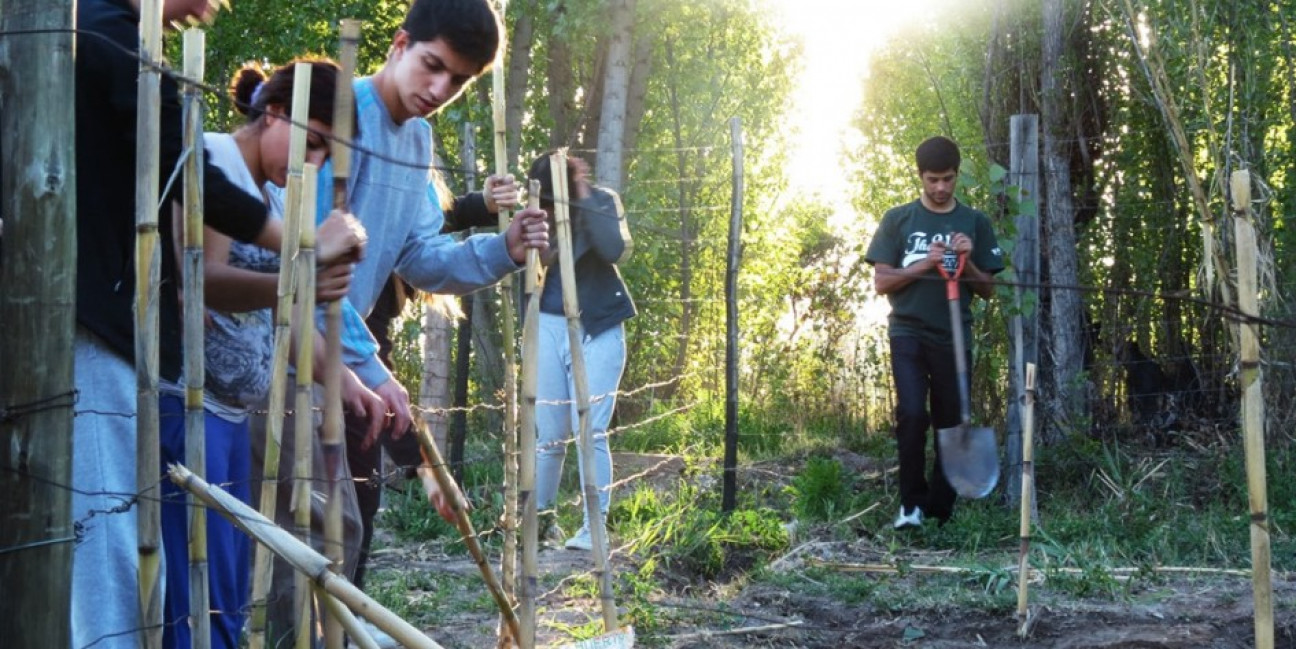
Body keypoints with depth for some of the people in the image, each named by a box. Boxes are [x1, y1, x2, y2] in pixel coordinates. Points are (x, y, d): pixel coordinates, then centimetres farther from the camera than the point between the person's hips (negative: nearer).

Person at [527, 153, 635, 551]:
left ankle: (595, 528, -2)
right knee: (549, 433, 5)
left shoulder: (602, 202, -6)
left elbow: (616, 251, -24)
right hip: (549, 327, 3)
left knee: (591, 431, -7)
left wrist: (586, 200, -24)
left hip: (597, 329, -2)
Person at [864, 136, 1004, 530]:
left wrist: (967, 262, -10)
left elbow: (988, 290, 9)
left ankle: (941, 509, 14)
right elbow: (881, 282, 1)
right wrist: (923, 265, -12)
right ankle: (911, 502, -4)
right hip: (908, 332, -2)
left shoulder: (975, 223, 7)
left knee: (950, 422, 4)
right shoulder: (898, 220, 5)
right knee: (912, 415, -16)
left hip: (954, 337, 2)